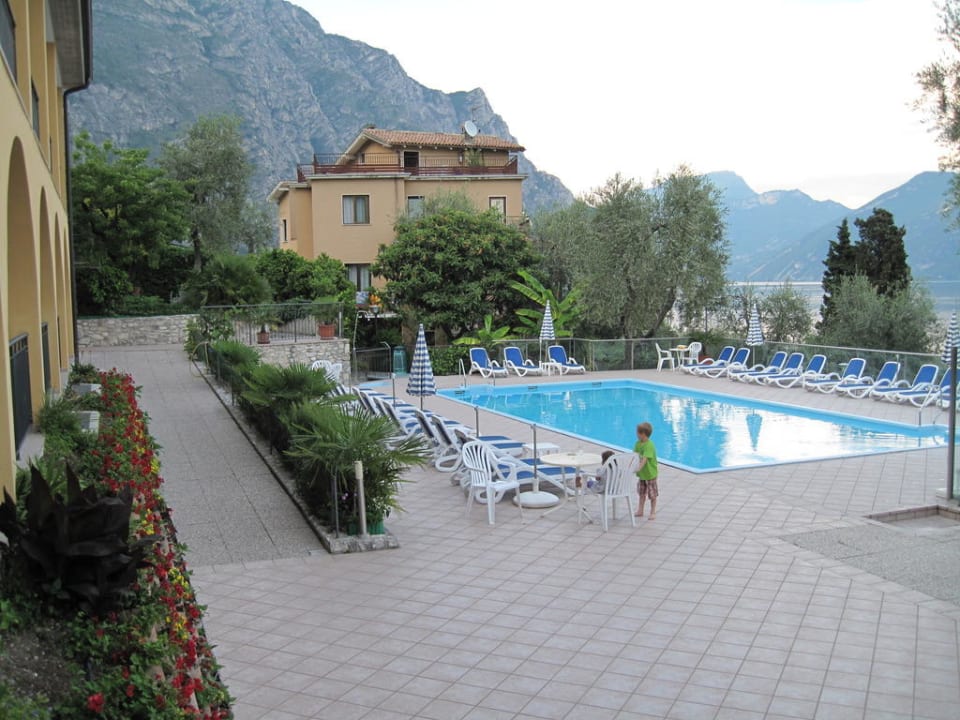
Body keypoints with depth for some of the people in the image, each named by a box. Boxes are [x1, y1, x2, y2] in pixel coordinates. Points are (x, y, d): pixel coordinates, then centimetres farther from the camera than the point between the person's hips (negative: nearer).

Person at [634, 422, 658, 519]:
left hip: (650, 473, -8)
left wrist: (639, 468, -45)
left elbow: (645, 459, -36)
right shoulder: (638, 443, -1)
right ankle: (640, 511, 27)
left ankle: (653, 512, 18)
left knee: (652, 494, 7)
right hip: (642, 473, 8)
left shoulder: (649, 445, -27)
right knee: (642, 493, 17)